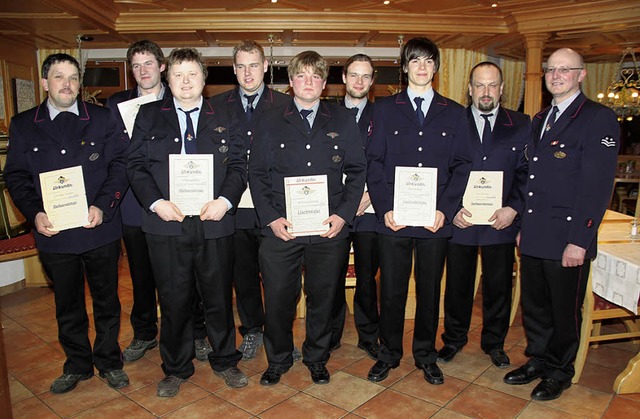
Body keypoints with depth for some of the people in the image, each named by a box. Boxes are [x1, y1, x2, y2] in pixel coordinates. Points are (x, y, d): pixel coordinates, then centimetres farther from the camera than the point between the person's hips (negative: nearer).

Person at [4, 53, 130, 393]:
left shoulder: (102, 118, 2)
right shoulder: (23, 125, 6)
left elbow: (120, 164, -3)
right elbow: (15, 177, 4)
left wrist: (103, 206, -15)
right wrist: (35, 213, -12)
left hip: (100, 229, -1)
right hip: (53, 233, 1)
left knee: (106, 300, 12)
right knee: (67, 305, 15)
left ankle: (109, 361, 31)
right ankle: (77, 365, 34)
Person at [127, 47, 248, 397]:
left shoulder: (222, 119, 10)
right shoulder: (149, 115, 10)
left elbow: (238, 165, 5)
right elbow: (136, 165, 4)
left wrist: (226, 200, -12)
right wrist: (156, 202, -11)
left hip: (214, 223, 0)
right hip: (166, 224, 0)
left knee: (219, 298, 11)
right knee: (174, 301, 10)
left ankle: (225, 361, 31)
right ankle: (176, 369, 30)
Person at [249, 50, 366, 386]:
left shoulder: (343, 121, 7)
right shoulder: (270, 122, 7)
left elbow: (357, 170, 5)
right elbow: (257, 173, 4)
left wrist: (344, 214, -7)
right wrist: (271, 218, -8)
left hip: (329, 230, 1)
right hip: (280, 228, 0)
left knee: (322, 297, 12)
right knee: (278, 298, 6)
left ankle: (316, 358, 35)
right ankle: (278, 360, 31)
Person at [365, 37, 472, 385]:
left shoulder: (453, 113, 10)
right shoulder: (385, 108, 7)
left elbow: (461, 166, 5)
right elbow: (374, 161, 1)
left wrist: (445, 209, -8)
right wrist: (384, 208, -10)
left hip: (436, 220, 1)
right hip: (393, 217, -1)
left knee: (430, 290, 12)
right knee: (391, 290, 6)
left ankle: (425, 355, 30)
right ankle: (389, 353, 26)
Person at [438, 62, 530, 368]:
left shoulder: (522, 125, 4)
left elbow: (526, 173, 0)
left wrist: (513, 208, -13)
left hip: (502, 222, 1)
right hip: (459, 220, 0)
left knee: (499, 286, 13)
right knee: (457, 285, 12)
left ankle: (494, 342, 34)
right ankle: (454, 338, 32)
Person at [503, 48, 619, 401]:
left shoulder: (599, 119, -8)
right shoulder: (540, 120, 15)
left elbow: (597, 186, -15)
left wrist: (579, 240, -19)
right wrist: (523, 224, 12)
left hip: (567, 238, -6)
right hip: (533, 236, 7)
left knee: (564, 311, 10)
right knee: (533, 305, 18)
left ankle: (560, 372, 30)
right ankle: (537, 360, 37)